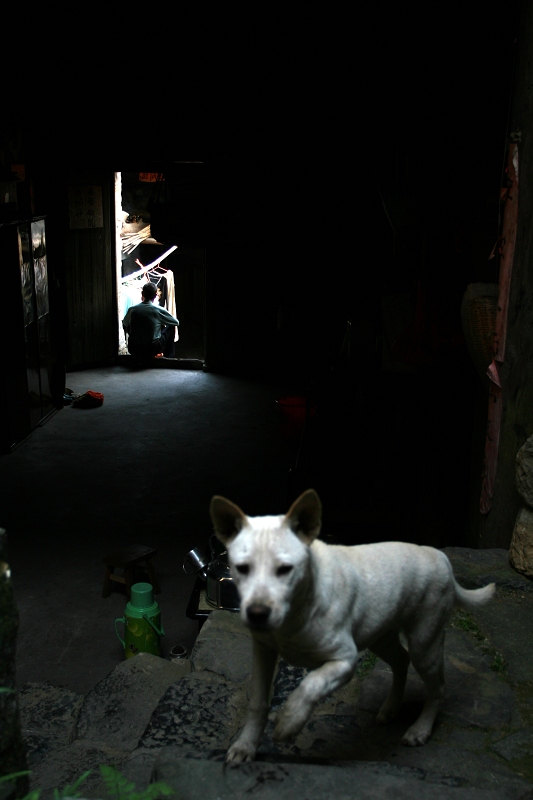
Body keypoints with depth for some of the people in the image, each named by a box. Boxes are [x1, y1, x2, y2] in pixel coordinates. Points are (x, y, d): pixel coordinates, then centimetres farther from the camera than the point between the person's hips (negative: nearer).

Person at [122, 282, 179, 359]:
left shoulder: (132, 309, -5)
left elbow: (124, 325, 15)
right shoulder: (159, 310, -11)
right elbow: (176, 322, 6)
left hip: (133, 350, 2)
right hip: (152, 350, -2)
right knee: (170, 327, 17)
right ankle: (168, 355, 26)